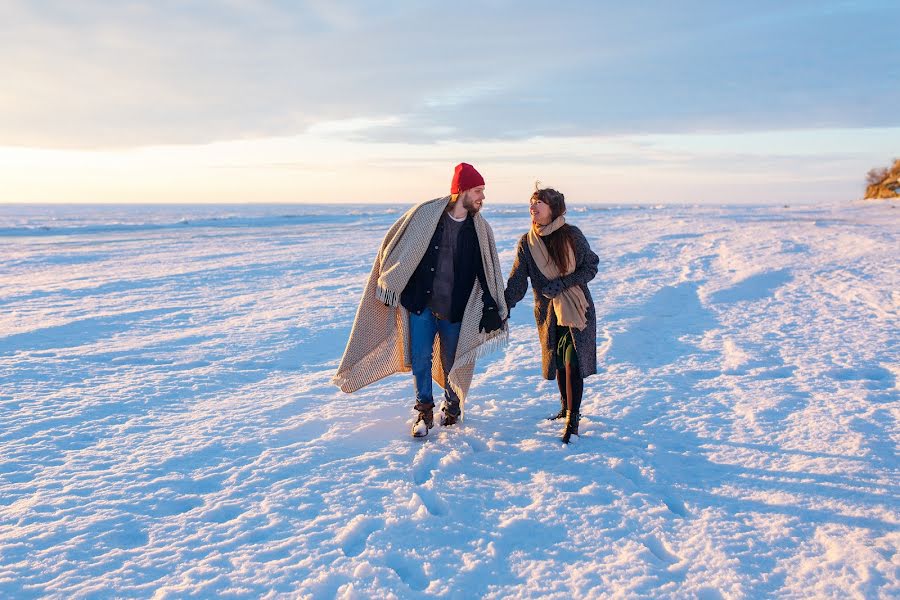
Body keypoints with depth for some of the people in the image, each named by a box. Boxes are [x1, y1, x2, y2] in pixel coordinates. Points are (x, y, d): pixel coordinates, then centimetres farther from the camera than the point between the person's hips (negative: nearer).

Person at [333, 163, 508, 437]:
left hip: (455, 309, 1)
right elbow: (394, 245, 1)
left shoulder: (480, 229, -1)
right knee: (421, 359, -1)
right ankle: (425, 412, 17)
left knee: (451, 361, 11)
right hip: (421, 304, -1)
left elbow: (488, 272, 3)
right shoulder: (426, 214, -8)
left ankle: (453, 405, 36)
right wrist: (390, 283, 3)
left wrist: (492, 308, -2)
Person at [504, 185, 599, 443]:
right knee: (558, 362, 12)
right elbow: (516, 282, 1)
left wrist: (562, 283, -16)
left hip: (577, 308, -3)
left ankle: (573, 421, -2)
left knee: (572, 362, -9)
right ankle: (566, 407, 33)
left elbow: (591, 266, -3)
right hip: (548, 312, 3)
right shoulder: (527, 243, 0)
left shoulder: (572, 235, -8)